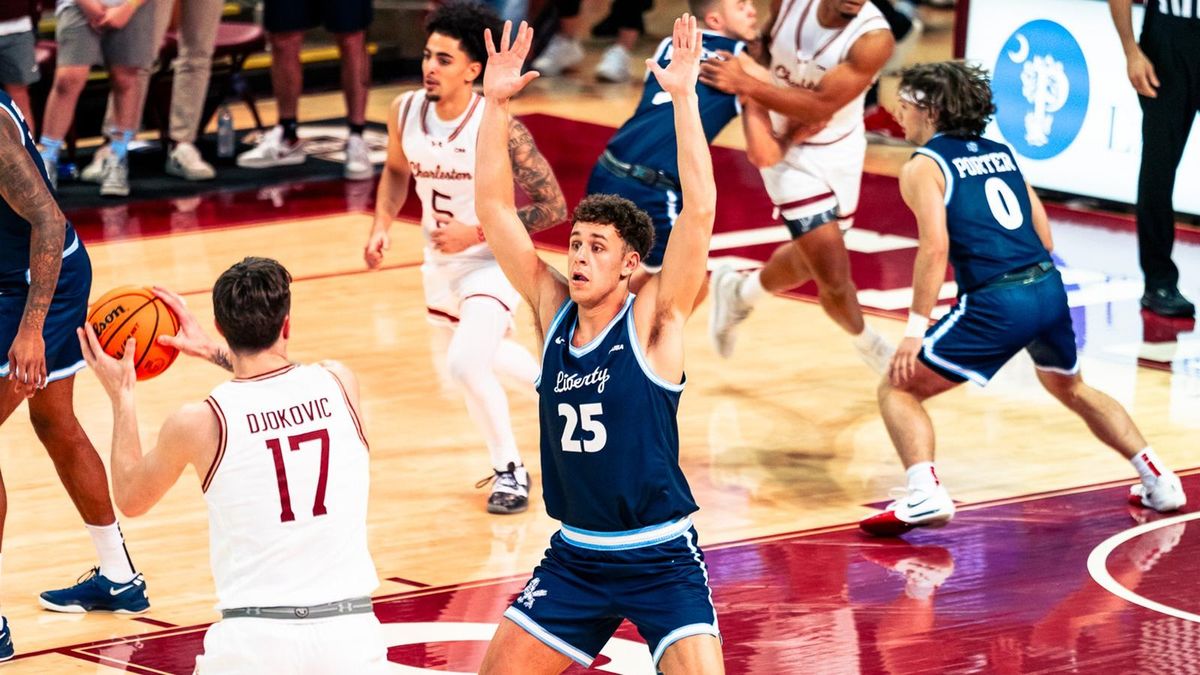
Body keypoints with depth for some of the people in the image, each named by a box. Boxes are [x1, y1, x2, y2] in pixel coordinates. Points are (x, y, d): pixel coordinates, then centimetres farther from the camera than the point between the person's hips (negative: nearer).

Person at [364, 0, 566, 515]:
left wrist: (477, 232, -27)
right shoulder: (406, 112, -12)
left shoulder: (499, 129, -28)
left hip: (494, 260, -7)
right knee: (453, 363, 24)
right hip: (441, 261, 7)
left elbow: (553, 208, -23)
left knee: (466, 363, -26)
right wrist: (382, 225, -5)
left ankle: (510, 470, -3)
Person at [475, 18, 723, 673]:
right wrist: (495, 102, -8)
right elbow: (494, 207, 0)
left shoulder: (654, 319, -10)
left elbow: (699, 208, -22)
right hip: (575, 556, 5)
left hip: (662, 561, -5)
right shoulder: (554, 311, 2)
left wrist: (683, 95, -26)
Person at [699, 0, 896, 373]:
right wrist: (755, 122, -13)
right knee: (834, 276, -6)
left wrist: (746, 83, -33)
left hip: (839, 150, 1)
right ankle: (868, 344, 25)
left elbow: (820, 106, -28)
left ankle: (738, 293, 52)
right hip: (791, 151, -1)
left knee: (812, 255, 22)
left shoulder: (874, 38, -27)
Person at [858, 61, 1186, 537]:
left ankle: (925, 494, -17)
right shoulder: (1001, 153, 21)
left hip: (997, 303, -7)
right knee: (1072, 390, 33)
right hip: (1050, 288, 7)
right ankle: (1159, 481, 33)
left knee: (898, 388, 3)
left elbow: (935, 247, -13)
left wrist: (916, 329, -13)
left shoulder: (922, 166, 1)